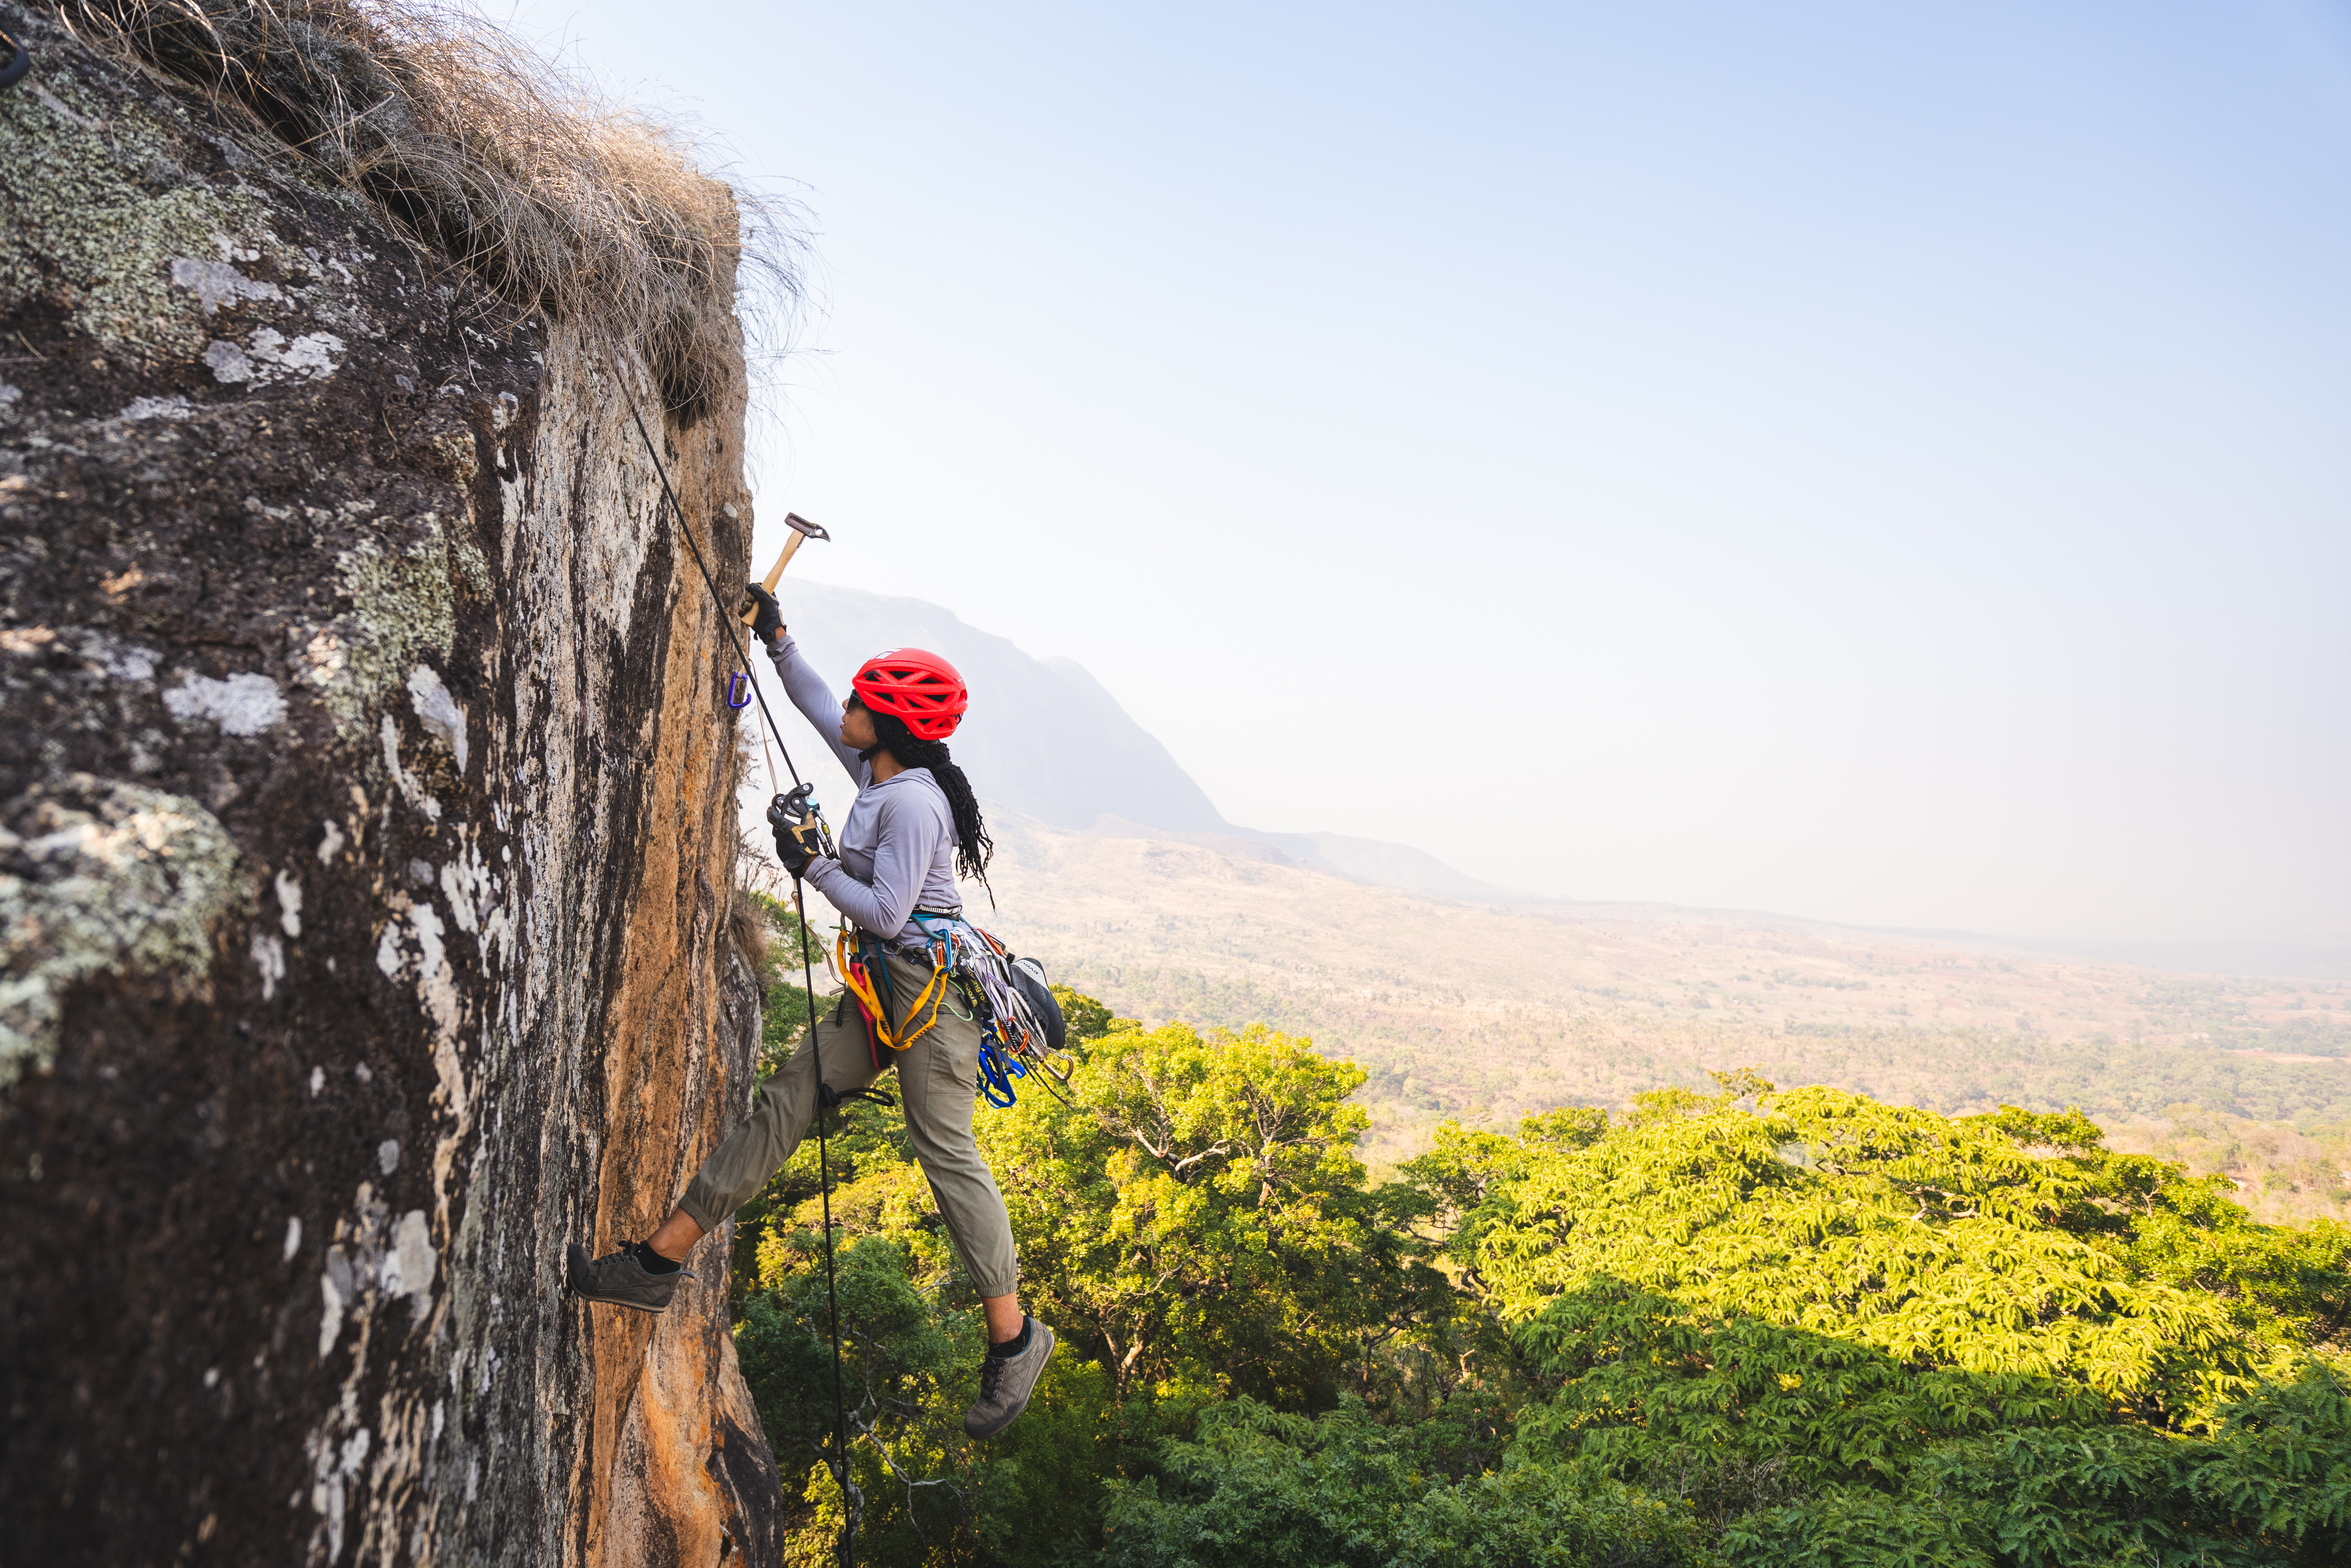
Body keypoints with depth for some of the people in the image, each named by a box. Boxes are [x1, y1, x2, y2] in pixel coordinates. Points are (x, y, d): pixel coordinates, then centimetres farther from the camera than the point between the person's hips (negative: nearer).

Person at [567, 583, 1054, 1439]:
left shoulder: (912, 802, -19)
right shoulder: (876, 770, 11)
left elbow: (887, 912, -22)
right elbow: (814, 704, 27)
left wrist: (812, 867, -11)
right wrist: (777, 639, 25)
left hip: (930, 986, -10)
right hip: (885, 986, 10)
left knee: (945, 1150, -9)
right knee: (785, 1101, 6)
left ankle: (1014, 1337, 2)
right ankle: (660, 1262, 11)